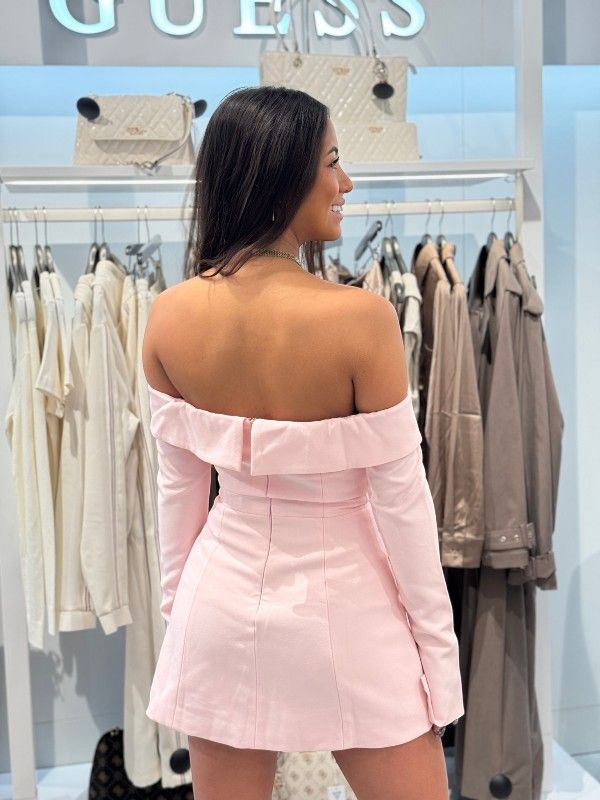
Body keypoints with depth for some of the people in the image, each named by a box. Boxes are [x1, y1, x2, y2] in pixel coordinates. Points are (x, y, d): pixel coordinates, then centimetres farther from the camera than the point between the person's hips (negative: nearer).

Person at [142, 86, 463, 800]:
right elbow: (401, 494, -14)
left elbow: (177, 484, 1)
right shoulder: (360, 316, -21)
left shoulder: (167, 315, -8)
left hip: (221, 603, 5)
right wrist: (437, 637, -1)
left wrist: (176, 602, 15)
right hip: (340, 608, -4)